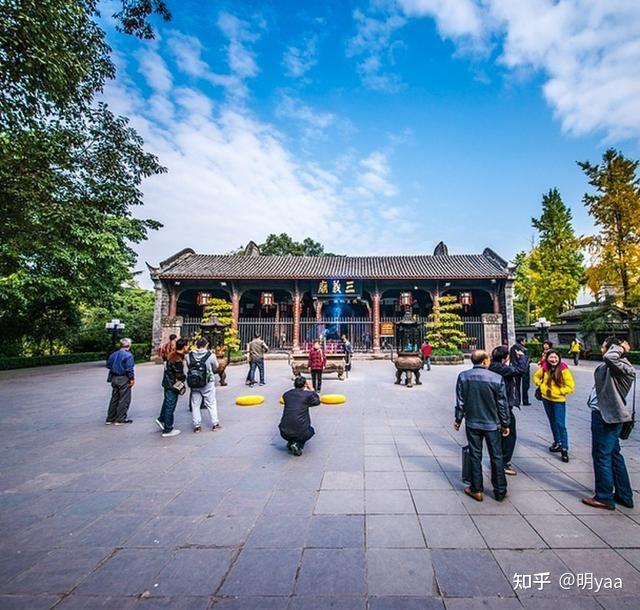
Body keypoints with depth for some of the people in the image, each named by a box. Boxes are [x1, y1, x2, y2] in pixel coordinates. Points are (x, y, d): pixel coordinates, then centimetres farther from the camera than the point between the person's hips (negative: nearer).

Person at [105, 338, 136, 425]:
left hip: (114, 378, 7)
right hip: (124, 379, -7)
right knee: (124, 399, 4)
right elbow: (129, 369, -18)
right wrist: (132, 378, -10)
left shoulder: (113, 354, 6)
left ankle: (109, 419, 24)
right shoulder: (128, 355, -16)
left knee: (114, 398, 18)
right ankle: (120, 419, 8)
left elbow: (108, 365, 12)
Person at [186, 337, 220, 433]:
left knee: (195, 404, 14)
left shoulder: (189, 356, -8)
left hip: (194, 383, 2)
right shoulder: (211, 355, -14)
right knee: (211, 403, 12)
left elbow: (188, 367, 1)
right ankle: (215, 423, 19)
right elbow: (215, 367, 0)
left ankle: (197, 425, 18)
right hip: (208, 383, -2)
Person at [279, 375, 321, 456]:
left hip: (284, 433, 4)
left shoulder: (286, 394, 4)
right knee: (311, 430, 29)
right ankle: (298, 445, 6)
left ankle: (290, 442, 19)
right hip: (300, 432, -4)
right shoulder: (308, 394, -5)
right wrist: (312, 390, 27)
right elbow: (317, 401, 16)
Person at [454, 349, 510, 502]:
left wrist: (458, 419, 9)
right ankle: (500, 491, 25)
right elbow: (502, 404, -5)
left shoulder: (463, 376, -9)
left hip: (472, 423, 1)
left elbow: (460, 401, -4)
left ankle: (476, 490, 21)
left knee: (475, 456, 11)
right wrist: (505, 424, 8)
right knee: (496, 457, 14)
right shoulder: (497, 378, -12)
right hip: (492, 424, -1)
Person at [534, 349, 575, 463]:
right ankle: (557, 442, 36)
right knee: (553, 422, 19)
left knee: (560, 424, -8)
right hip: (546, 399, 4)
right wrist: (541, 385, -1)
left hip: (558, 401, -4)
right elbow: (536, 377, 14)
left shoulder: (563, 370, -15)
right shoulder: (544, 369, -6)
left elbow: (571, 387, -13)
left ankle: (564, 449, 1)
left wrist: (557, 391, -16)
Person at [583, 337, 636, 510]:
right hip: (603, 413, 10)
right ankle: (624, 496, 33)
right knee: (614, 454, 19)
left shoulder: (624, 368, -19)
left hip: (607, 416, -10)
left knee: (601, 455, 2)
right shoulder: (607, 366, 7)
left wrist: (621, 348, -20)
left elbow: (609, 357, -36)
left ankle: (605, 498, 15)